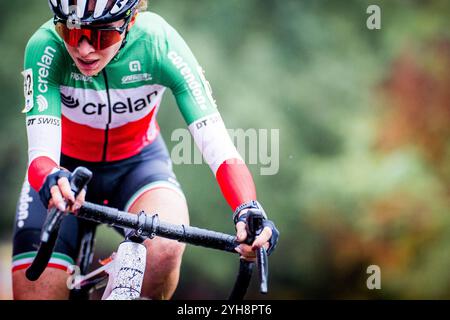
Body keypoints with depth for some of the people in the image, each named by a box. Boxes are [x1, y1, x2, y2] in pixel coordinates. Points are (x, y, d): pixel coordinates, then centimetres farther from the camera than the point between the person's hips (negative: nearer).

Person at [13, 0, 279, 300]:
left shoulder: (159, 43, -28)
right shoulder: (46, 47, -29)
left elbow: (219, 147, -33)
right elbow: (41, 153, -37)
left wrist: (248, 211, -51)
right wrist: (52, 180, -61)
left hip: (139, 163, -1)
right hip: (66, 169, 1)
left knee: (164, 248, -33)